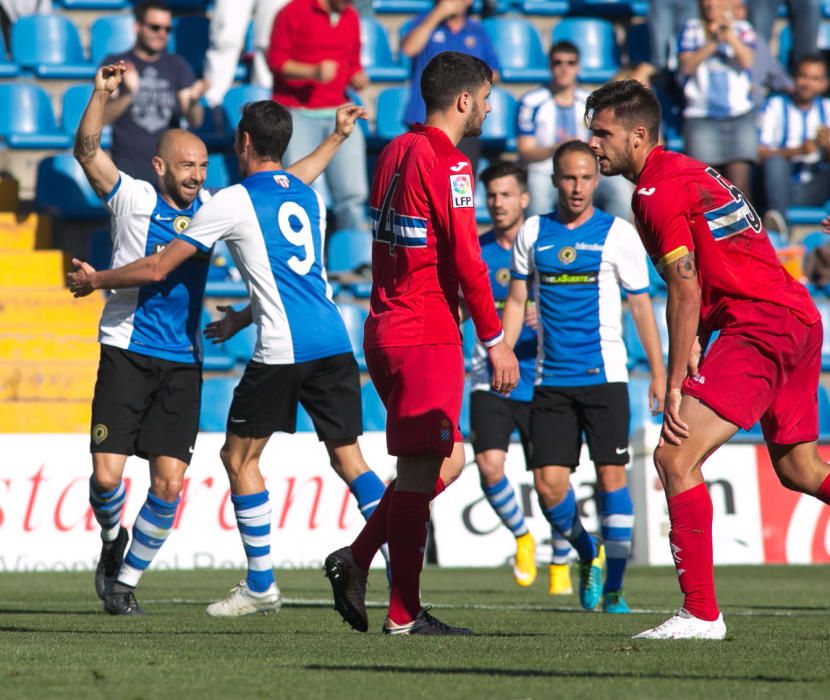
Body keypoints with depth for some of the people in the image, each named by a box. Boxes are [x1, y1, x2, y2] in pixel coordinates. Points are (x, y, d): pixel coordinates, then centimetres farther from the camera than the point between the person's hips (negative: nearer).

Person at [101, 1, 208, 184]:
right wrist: (128, 94, -23)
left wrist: (193, 102, -17)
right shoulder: (115, 64, 5)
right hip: (129, 168, -2)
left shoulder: (177, 66, 12)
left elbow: (195, 122, 5)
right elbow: (103, 117, -6)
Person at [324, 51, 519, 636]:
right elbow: (466, 260, -16)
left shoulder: (398, 151, 14)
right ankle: (404, 614, -3)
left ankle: (356, 561, 11)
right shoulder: (447, 163, -13)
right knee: (422, 467, -5)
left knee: (446, 460, 16)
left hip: (388, 327, 9)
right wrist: (495, 340, -11)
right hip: (427, 336, -9)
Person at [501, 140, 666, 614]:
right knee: (548, 483, -4)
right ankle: (588, 553, 24)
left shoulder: (617, 234, 0)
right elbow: (516, 301, 14)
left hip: (604, 375, -2)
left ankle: (614, 588, 4)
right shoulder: (533, 233, 8)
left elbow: (642, 305, 2)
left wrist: (659, 372, -3)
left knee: (612, 475, -6)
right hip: (551, 378, 3)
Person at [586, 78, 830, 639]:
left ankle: (702, 614, -16)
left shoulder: (658, 191, -10)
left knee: (676, 457, -13)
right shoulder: (689, 172, 19)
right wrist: (697, 340, 12)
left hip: (761, 326, -10)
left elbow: (686, 292, -15)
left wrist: (675, 384, -13)